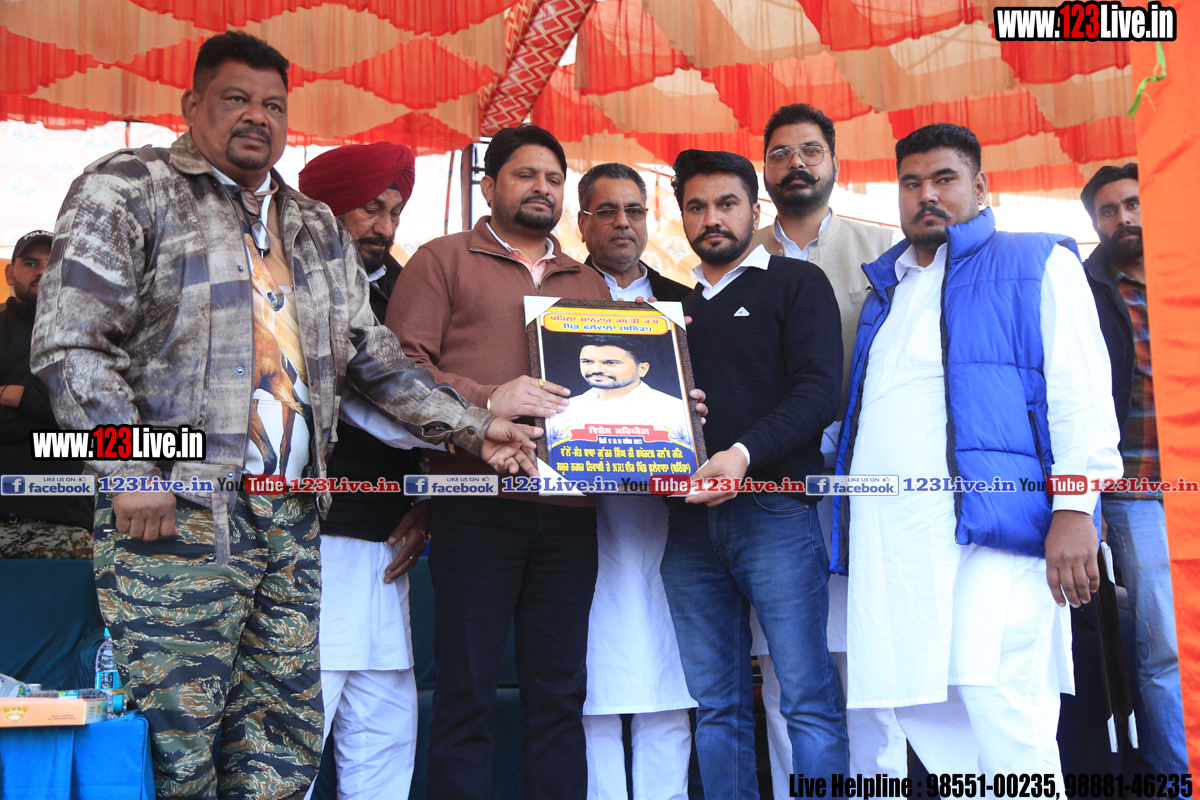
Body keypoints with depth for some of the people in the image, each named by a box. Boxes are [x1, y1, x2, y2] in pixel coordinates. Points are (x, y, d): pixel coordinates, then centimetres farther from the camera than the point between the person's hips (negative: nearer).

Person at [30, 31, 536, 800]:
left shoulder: (319, 230, 21)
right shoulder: (127, 190, 2)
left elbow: (373, 355, 23)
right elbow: (71, 343, -6)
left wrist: (473, 427, 14)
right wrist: (132, 471, -15)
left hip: (290, 517, 6)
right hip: (178, 509, -6)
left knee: (286, 737, 6)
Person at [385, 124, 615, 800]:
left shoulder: (589, 283, 24)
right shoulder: (444, 260, 8)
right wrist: (487, 401, -16)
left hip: (570, 509, 5)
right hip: (478, 507, -4)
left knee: (560, 693, 7)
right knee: (467, 692, -2)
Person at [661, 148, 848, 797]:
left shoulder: (797, 283, 7)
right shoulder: (676, 304, 22)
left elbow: (818, 389, -6)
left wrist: (744, 453, -21)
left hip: (774, 507, -5)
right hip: (690, 519, 5)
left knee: (807, 696, -5)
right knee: (715, 706, 7)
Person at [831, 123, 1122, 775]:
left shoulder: (1035, 264, 10)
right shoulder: (887, 288, 27)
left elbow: (1079, 389, -1)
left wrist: (1075, 508, -13)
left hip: (990, 521, -6)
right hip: (889, 537, 6)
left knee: (998, 709, -16)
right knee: (926, 720, 4)